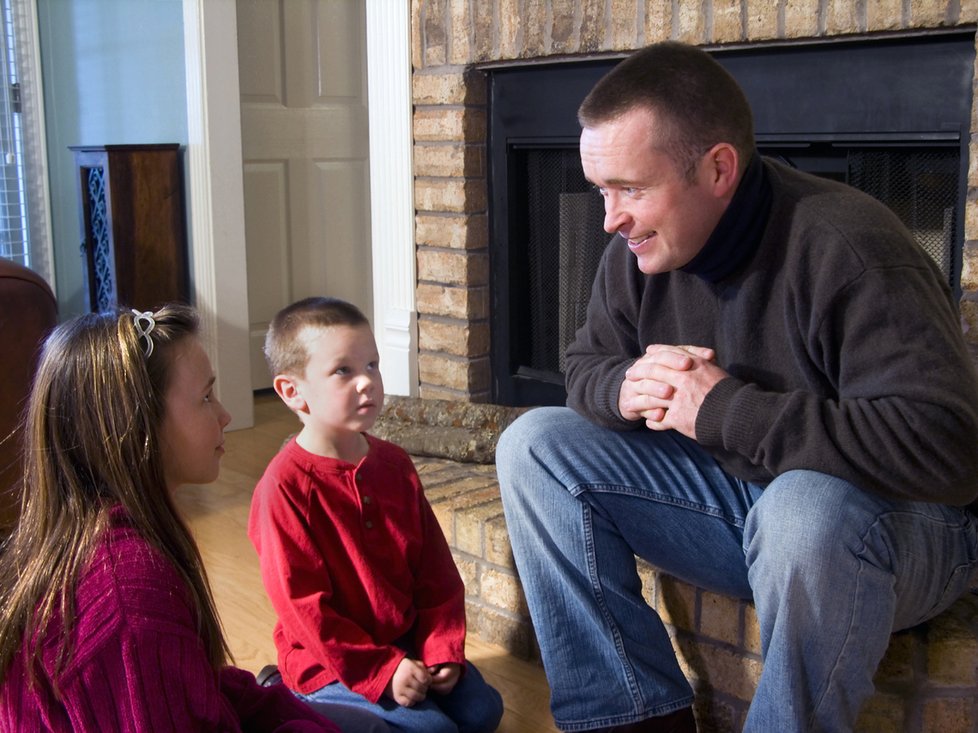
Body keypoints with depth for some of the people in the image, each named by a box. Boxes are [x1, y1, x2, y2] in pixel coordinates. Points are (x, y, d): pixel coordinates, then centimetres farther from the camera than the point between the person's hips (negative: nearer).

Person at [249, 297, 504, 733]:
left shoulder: (394, 464, 2)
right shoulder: (285, 485, -19)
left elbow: (435, 569, 6)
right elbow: (302, 604, -19)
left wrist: (442, 648, -4)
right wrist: (380, 670, -19)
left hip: (404, 642, 7)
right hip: (330, 662, -6)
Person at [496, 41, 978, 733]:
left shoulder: (844, 248, -26)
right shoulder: (639, 251, -4)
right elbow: (586, 367, 9)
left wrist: (726, 409, -30)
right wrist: (625, 388, -17)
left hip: (895, 516, -6)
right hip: (733, 499, 7)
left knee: (805, 512, -41)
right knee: (533, 445, -6)